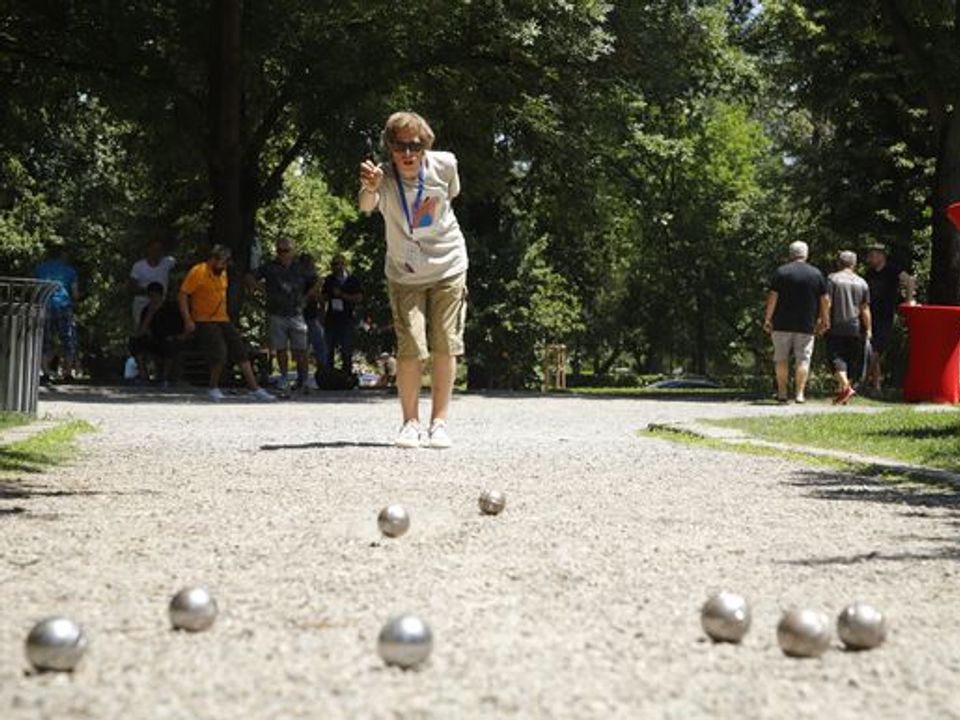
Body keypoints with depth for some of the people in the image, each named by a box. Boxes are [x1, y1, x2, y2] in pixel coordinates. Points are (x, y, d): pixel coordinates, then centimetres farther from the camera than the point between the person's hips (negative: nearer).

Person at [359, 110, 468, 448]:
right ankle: (410, 422, 5)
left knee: (445, 347, 1)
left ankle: (439, 421, 11)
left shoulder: (444, 165, -15)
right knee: (411, 348, -9)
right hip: (405, 275, -2)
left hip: (448, 268, 2)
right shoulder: (384, 179, -23)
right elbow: (367, 205, -47)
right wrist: (370, 189, -67)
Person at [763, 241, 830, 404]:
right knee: (803, 359, 4)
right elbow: (825, 300, 5)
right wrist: (824, 320, 15)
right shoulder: (816, 274, 5)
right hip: (807, 325, 1)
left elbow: (772, 297, -6)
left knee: (781, 358, 8)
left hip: (782, 324, -1)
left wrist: (768, 318, -1)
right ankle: (800, 393, -3)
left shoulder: (781, 272, -2)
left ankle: (782, 392, 9)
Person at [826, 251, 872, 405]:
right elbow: (865, 309, 5)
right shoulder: (861, 282, 6)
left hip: (836, 327, -3)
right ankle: (842, 391, 14)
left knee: (836, 358, -6)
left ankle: (846, 386, -25)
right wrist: (868, 329, 9)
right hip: (855, 328, 3)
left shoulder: (832, 279, -3)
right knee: (851, 360, 11)